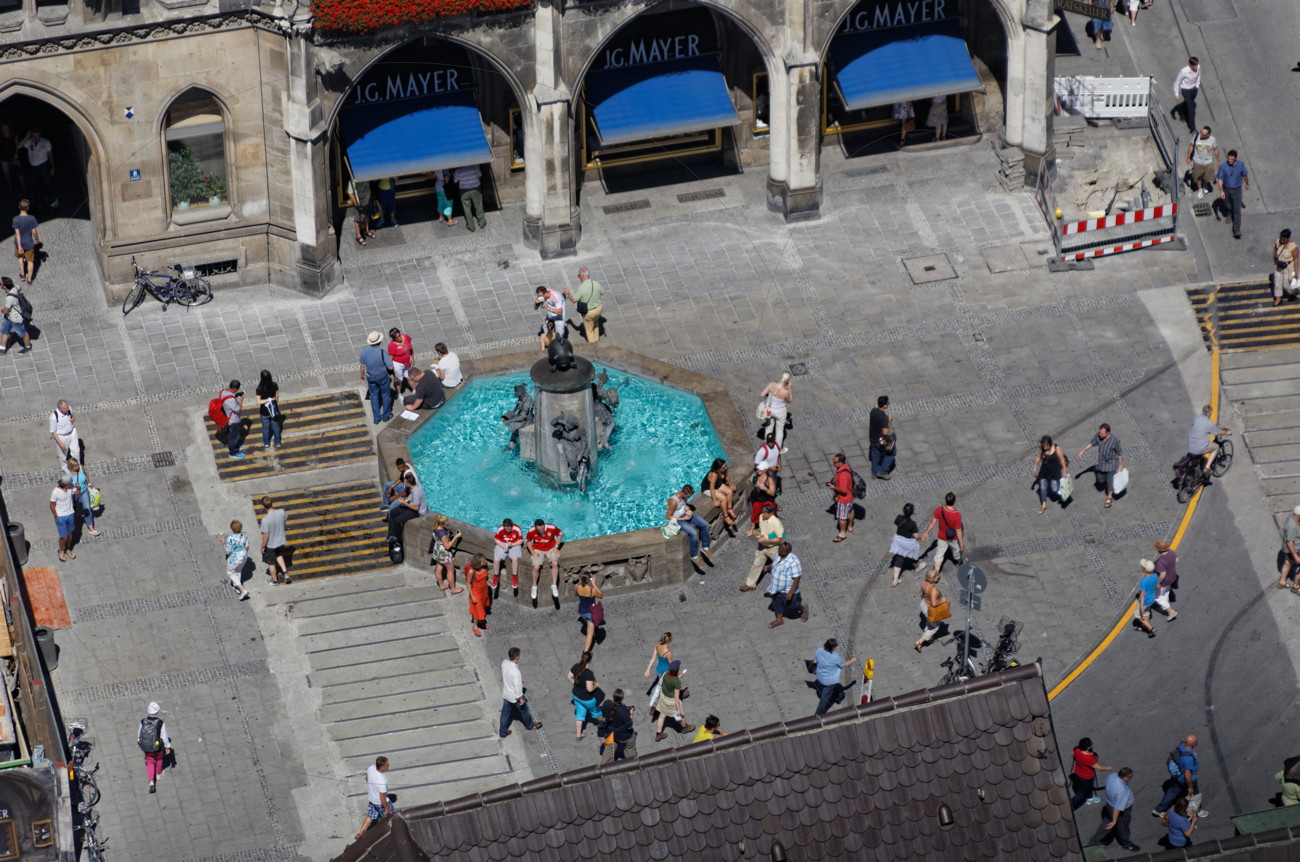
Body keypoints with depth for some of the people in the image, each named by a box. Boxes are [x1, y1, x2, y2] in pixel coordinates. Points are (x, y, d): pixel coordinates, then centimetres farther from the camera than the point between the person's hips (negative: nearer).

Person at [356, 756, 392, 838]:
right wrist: (386, 808, -13)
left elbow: (367, 778, 3)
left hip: (371, 798, 6)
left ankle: (361, 832, 31)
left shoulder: (371, 768, -20)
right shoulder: (382, 781, -41)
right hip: (380, 802, -6)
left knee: (370, 816, 26)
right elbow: (382, 797, -30)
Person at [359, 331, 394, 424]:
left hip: (370, 377, 3)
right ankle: (386, 416, 34)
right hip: (382, 376, -3)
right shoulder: (382, 352, -30)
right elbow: (390, 367, -23)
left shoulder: (364, 350, -19)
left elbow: (362, 365, -5)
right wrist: (390, 359, -2)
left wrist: (362, 374, 14)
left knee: (374, 395, 20)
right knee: (386, 394, 20)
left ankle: (376, 418, 27)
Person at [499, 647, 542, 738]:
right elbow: (518, 687, -28)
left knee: (505, 713, 23)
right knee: (524, 709, 23)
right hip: (515, 696, -6)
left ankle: (502, 732, 38)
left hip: (505, 694, 6)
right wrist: (521, 698, -12)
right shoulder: (516, 672, -39)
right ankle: (529, 725, 49)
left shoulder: (504, 662, -16)